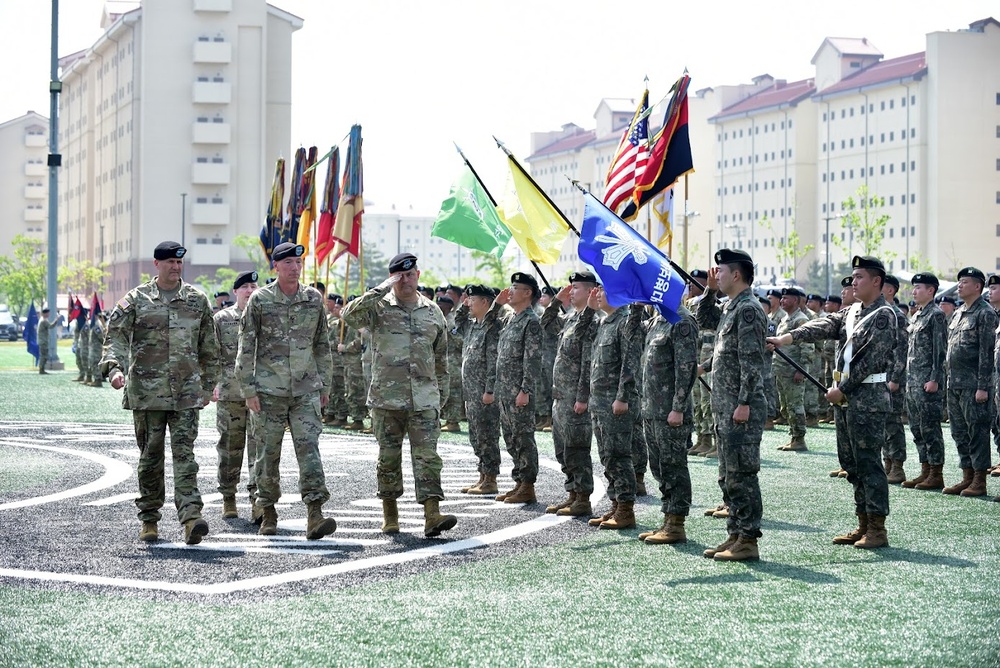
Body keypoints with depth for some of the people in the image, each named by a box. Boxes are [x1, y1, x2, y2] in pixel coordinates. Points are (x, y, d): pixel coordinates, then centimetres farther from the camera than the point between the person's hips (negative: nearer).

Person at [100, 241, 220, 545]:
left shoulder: (197, 300, 9)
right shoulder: (136, 300, 3)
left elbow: (208, 348, 16)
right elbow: (116, 336, -4)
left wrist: (208, 385, 16)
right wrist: (113, 367, -21)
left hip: (186, 391, 0)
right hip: (147, 390, 0)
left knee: (184, 451, -10)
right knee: (151, 454, 7)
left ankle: (191, 516, -20)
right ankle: (149, 519, 17)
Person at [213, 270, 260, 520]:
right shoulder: (221, 319, 7)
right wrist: (212, 384, -3)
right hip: (229, 393, 0)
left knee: (259, 443, -10)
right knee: (230, 447, 7)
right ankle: (228, 498, 18)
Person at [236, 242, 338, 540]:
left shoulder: (314, 299, 7)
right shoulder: (260, 300, -2)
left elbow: (322, 345, 15)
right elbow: (246, 348, -1)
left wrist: (325, 384, 13)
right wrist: (248, 390, -6)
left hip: (306, 389, 1)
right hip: (269, 391, -1)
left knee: (309, 447, -11)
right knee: (268, 453, 5)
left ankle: (315, 515, -17)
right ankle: (268, 513, 20)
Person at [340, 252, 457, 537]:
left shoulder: (432, 311, 12)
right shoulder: (379, 307, 2)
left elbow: (441, 357, 18)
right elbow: (350, 315, -20)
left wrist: (441, 393, 15)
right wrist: (381, 289, -18)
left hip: (424, 399, 1)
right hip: (387, 398, -1)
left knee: (427, 455, -9)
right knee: (389, 457, 7)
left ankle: (432, 514, -16)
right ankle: (390, 515, 19)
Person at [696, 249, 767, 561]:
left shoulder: (748, 309, -14)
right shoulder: (731, 308, 16)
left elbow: (751, 360, -20)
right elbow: (703, 318, 35)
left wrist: (744, 404, -23)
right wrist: (711, 290, 19)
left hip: (742, 409, -10)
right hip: (725, 407, 10)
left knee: (741, 474, -7)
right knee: (728, 475, 13)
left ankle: (748, 540, -4)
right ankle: (736, 535, 19)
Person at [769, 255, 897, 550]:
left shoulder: (884, 315, -11)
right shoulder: (852, 312, 16)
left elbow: (872, 359, -16)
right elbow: (824, 325, 3)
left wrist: (843, 389, -15)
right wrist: (788, 337, -12)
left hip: (868, 398, -9)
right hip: (846, 399, 9)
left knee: (868, 462, -7)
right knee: (850, 462, 11)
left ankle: (878, 529, -3)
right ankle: (864, 524, 18)